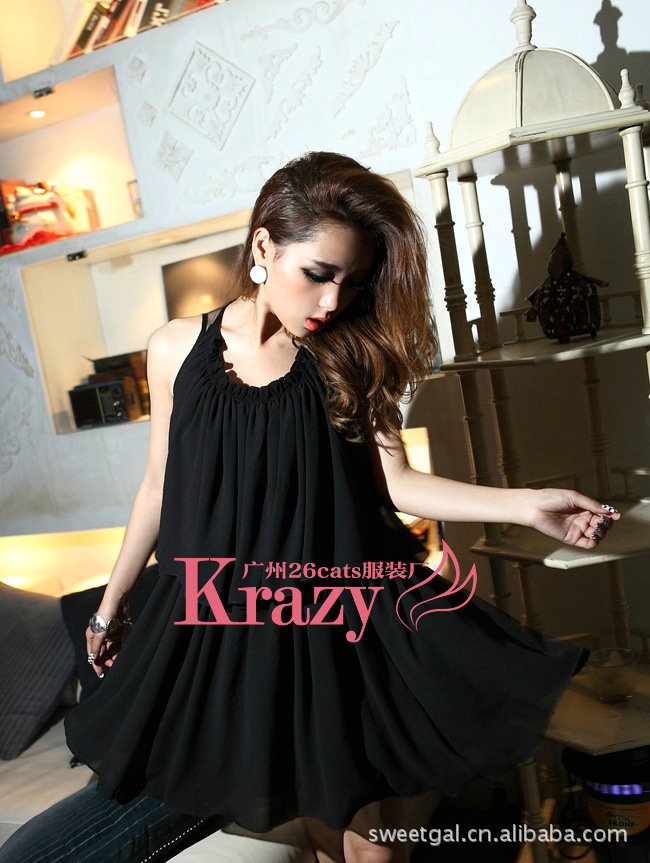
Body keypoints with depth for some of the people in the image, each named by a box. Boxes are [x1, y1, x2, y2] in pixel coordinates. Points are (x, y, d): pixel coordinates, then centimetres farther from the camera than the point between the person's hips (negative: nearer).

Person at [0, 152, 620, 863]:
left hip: (336, 621, -1)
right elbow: (159, 486, 9)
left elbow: (395, 483, -3)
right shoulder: (176, 350, 0)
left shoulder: (350, 360, -1)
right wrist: (111, 603, 17)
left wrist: (526, 504, -13)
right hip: (214, 619, 2)